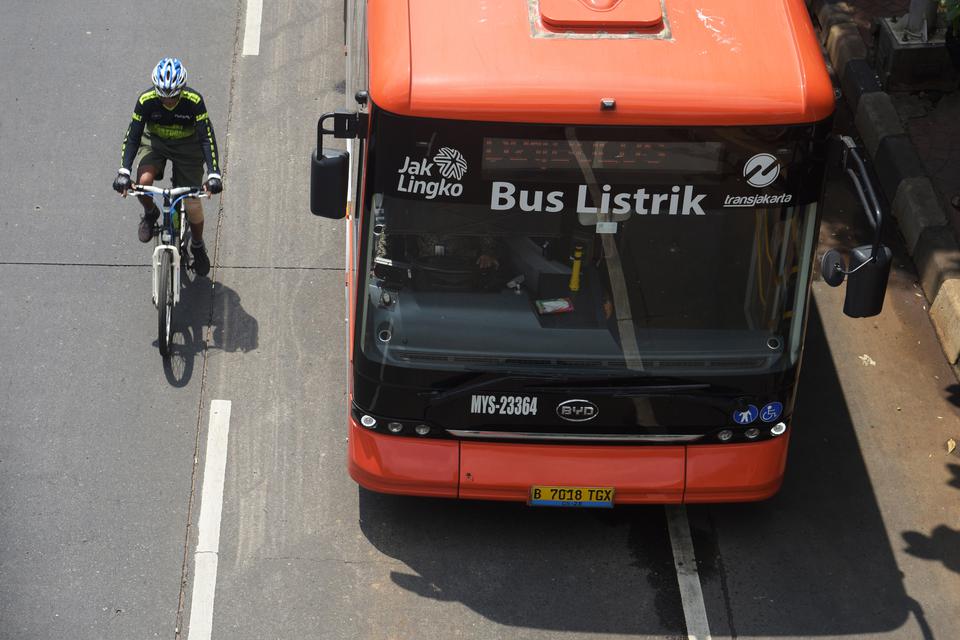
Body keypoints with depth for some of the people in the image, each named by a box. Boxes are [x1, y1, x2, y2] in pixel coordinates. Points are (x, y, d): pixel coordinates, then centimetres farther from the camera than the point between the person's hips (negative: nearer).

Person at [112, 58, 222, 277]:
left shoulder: (194, 101, -29)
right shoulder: (146, 101, -26)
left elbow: (207, 137, -28)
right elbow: (132, 136, -22)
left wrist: (214, 174, -37)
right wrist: (124, 172, -32)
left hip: (187, 146, -1)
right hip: (154, 142, 1)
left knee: (193, 203, -7)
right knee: (143, 181, -28)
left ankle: (198, 246, 22)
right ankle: (150, 214, 6)